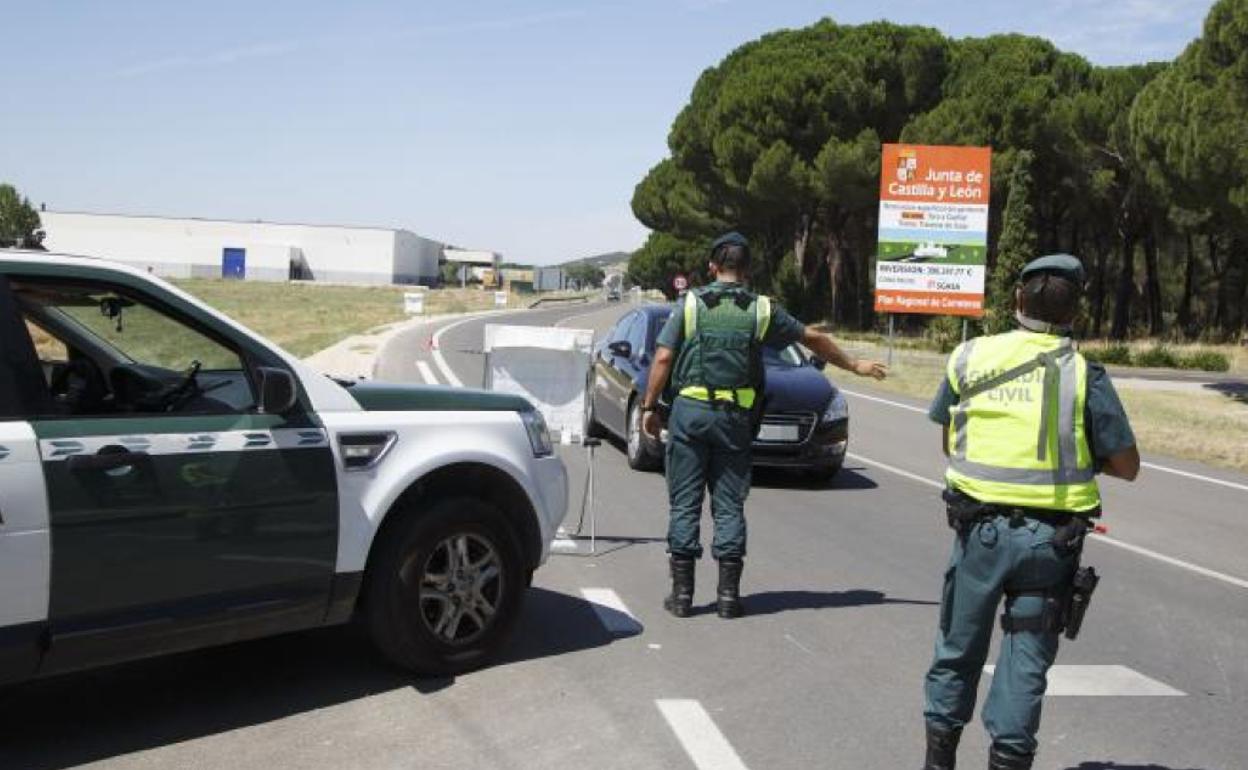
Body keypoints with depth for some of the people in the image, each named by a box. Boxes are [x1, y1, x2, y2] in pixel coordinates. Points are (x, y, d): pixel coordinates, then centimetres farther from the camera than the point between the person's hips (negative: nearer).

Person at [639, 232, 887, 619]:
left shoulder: (690, 303, 1)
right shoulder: (762, 309, 5)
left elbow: (663, 359, -4)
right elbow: (812, 338, 15)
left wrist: (649, 407, 4)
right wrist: (855, 365, 28)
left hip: (689, 411, -1)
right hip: (734, 416, 1)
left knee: (685, 504, 5)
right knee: (729, 505, 8)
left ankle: (682, 592, 7)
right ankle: (728, 594, 9)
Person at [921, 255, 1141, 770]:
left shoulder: (969, 357, -1)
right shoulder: (1084, 375, -6)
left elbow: (948, 441, 9)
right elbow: (1127, 466, -1)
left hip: (980, 528, 2)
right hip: (1052, 538, -1)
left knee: (958, 650, 16)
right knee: (1027, 658, 10)